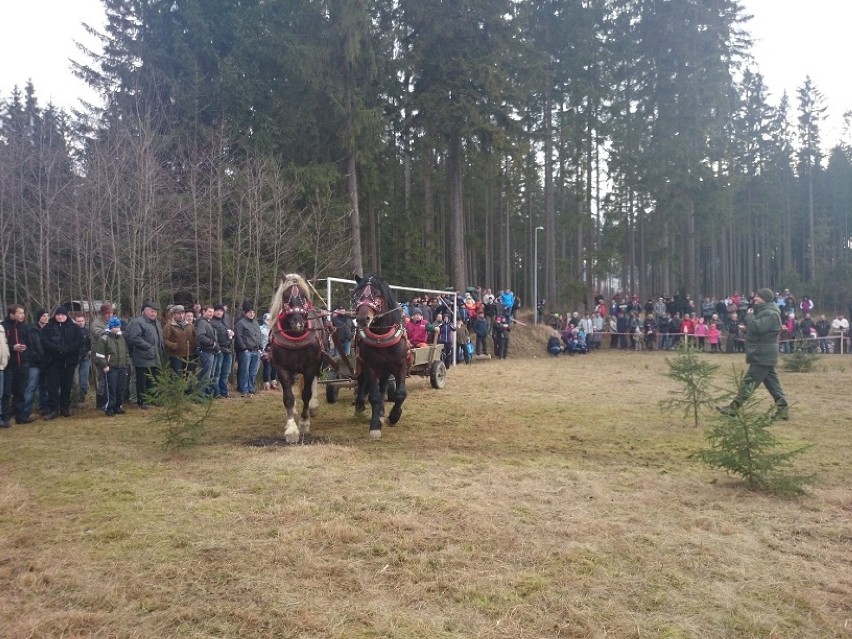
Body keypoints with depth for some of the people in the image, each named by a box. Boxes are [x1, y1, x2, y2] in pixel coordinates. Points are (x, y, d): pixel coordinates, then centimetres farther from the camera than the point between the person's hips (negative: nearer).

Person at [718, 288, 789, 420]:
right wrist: (746, 328, 3)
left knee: (749, 382, -7)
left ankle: (734, 408, -4)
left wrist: (749, 316, -12)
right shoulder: (763, 311, 18)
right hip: (764, 355, 11)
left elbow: (757, 327, -27)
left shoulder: (770, 314, -16)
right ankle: (783, 409, 12)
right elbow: (755, 328, 23)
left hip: (762, 356, -11)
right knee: (772, 382, 10)